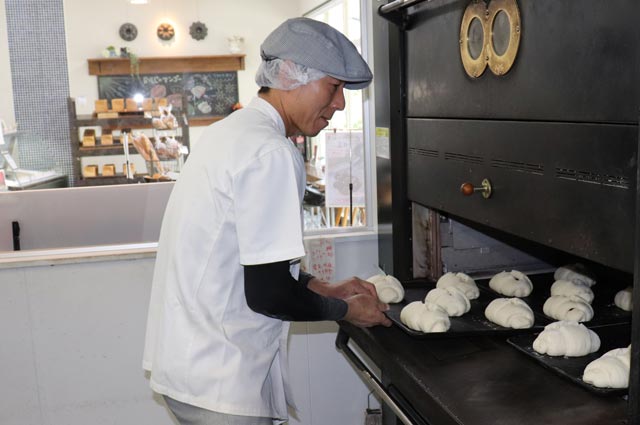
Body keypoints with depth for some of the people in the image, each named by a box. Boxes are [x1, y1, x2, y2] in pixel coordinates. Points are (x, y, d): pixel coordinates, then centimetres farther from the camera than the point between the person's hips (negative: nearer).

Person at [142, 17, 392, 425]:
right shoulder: (270, 153, -22)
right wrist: (347, 310, -6)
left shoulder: (231, 130, 9)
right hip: (217, 382, -9)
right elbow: (268, 294, -22)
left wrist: (323, 288, 13)